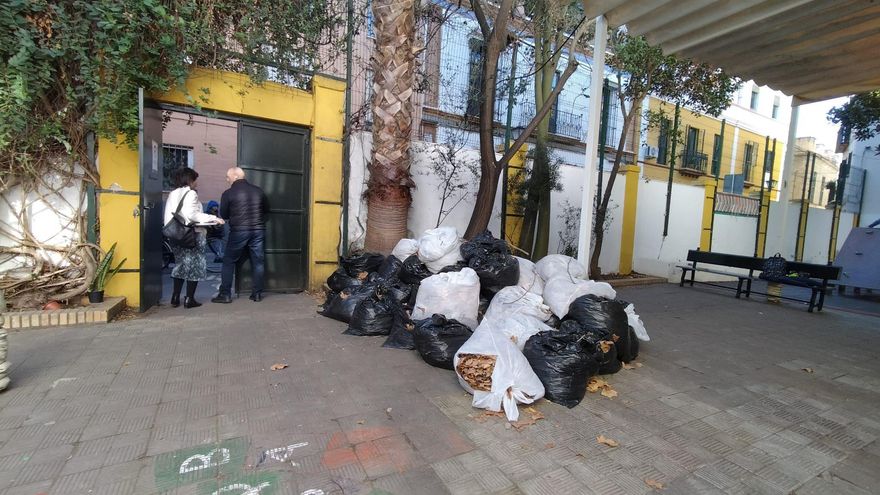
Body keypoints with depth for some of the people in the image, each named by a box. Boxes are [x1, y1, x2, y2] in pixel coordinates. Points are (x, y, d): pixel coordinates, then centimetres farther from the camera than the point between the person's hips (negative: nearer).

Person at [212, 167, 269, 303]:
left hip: (238, 231, -3)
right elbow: (266, 209, 15)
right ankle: (257, 294, 11)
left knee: (228, 262, 9)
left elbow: (224, 215, 3)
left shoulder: (228, 193, -4)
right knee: (258, 262, 7)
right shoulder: (258, 191, 4)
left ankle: (225, 294, 11)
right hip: (258, 230, 3)